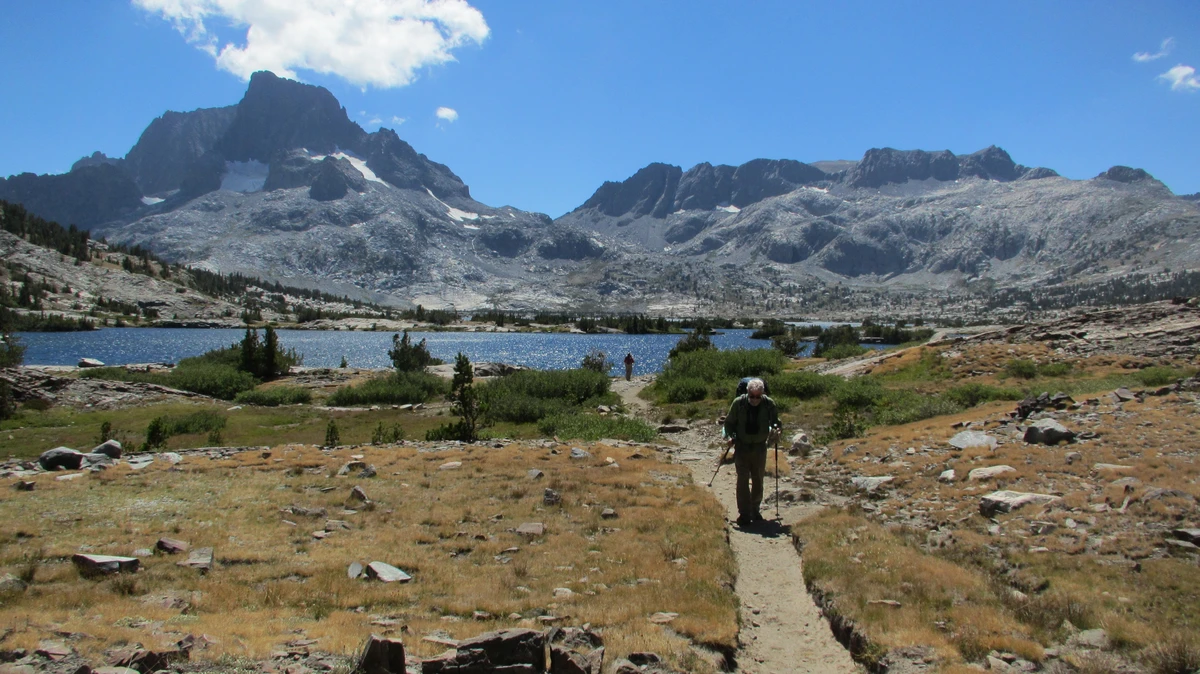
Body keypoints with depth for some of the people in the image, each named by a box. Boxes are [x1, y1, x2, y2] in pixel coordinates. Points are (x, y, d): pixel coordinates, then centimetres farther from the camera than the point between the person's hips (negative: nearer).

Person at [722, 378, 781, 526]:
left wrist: (776, 428, -16)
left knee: (758, 480, 10)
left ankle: (755, 510, 24)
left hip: (760, 447, 2)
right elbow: (729, 422, 2)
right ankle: (744, 513, -1)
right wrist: (731, 436, -13)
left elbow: (775, 420, 6)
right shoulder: (739, 403, -10)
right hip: (742, 447, -2)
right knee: (743, 480, -5)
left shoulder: (768, 404, -7)